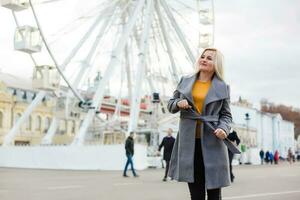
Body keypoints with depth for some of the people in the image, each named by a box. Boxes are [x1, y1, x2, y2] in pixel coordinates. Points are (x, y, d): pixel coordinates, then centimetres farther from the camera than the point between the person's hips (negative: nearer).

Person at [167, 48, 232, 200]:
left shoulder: (222, 87, 4)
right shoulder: (185, 81, 10)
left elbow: (226, 114, 6)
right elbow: (170, 105, 16)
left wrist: (223, 129, -15)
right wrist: (178, 103, -7)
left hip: (211, 142, -2)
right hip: (189, 142, 2)